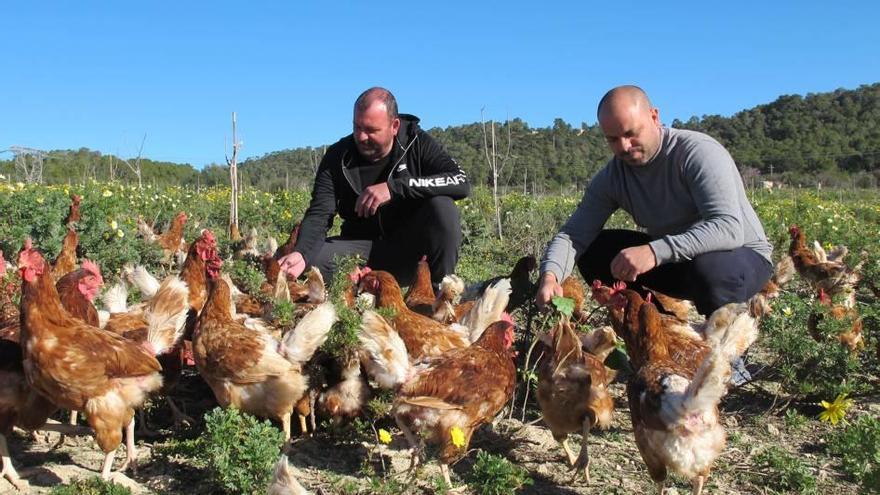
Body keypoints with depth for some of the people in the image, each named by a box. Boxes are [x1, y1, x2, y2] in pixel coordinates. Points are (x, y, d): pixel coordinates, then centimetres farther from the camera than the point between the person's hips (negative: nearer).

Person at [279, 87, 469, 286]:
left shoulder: (416, 142, -7)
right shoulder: (337, 158, -5)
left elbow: (461, 182, -22)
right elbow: (318, 215, -12)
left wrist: (394, 187, -30)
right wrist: (300, 253, -35)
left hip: (411, 244, -1)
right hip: (362, 244, 1)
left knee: (442, 207, -29)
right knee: (312, 257, -26)